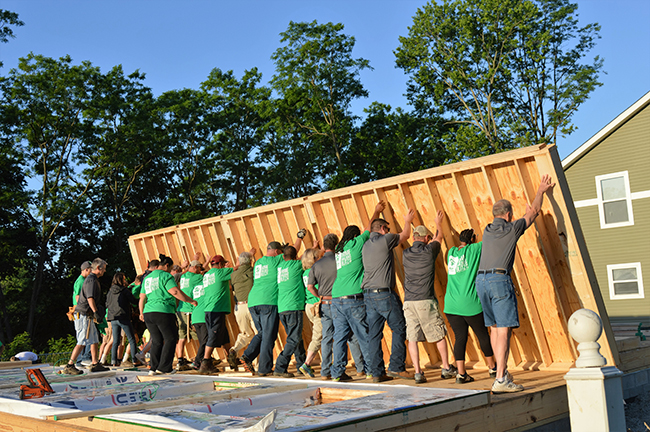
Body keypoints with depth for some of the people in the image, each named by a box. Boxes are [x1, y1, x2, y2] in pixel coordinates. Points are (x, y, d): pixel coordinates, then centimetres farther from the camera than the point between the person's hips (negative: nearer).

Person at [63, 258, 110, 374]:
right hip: (83, 315, -11)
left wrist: (96, 313, 22)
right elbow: (90, 298, -23)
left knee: (94, 339, 12)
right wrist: (96, 312, -27)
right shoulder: (91, 280, -13)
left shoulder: (93, 279, 19)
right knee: (82, 341, -10)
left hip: (88, 316, 11)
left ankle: (95, 364, 17)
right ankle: (69, 366, -6)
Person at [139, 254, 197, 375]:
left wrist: (142, 313, 34)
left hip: (148, 312, 8)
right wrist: (191, 301, -10)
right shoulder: (165, 276, -5)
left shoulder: (147, 278, 19)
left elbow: (142, 298, 23)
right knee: (170, 339, 1)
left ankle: (154, 368, 9)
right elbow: (175, 292, -17)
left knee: (156, 341, 13)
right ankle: (164, 368, -2)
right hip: (163, 312, -8)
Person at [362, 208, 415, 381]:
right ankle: (396, 367, -1)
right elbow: (405, 235, 13)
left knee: (374, 334, 7)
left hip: (368, 294, 7)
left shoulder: (365, 246, 15)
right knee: (399, 328, 2)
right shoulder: (385, 239, -4)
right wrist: (407, 221, 30)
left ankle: (376, 372, 9)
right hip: (384, 293, -7)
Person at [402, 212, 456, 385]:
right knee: (439, 335, 12)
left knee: (412, 338, 3)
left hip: (408, 301, 3)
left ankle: (418, 372, 0)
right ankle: (446, 368, 21)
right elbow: (439, 237, 18)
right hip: (426, 300, -3)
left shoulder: (405, 254, 6)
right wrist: (438, 223, 37)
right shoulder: (429, 251, -3)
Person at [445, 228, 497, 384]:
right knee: (483, 335, 11)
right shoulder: (473, 250, -2)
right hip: (470, 304, -5)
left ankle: (461, 373, -1)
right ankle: (493, 368, 24)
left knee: (460, 338, 5)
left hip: (451, 305, 5)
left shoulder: (451, 252, 12)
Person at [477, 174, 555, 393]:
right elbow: (534, 211, 18)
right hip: (499, 279, -7)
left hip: (481, 280, 7)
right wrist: (541, 191, 35)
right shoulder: (512, 228, 3)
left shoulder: (488, 230, 18)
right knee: (504, 330, -7)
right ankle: (500, 380, -11)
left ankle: (502, 371, 23)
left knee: (495, 329, 15)